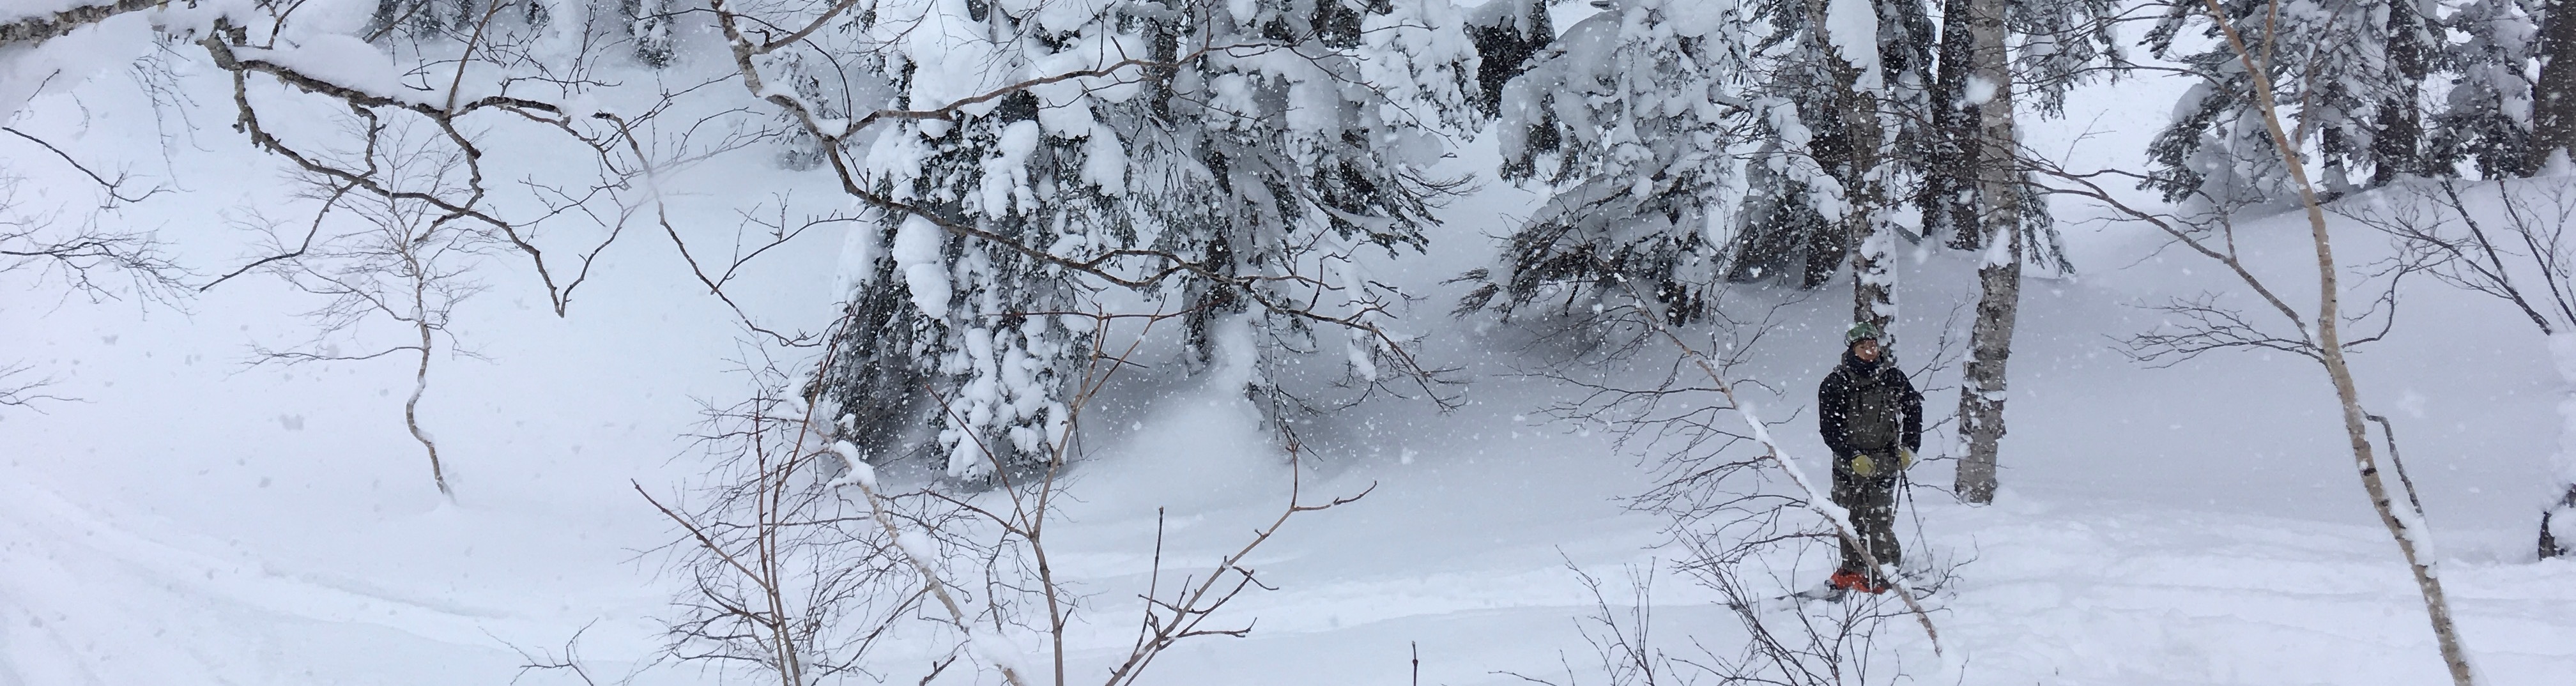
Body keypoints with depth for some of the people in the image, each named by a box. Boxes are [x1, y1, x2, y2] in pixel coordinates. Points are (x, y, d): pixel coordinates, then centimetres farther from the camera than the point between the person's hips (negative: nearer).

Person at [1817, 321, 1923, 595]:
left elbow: (1914, 406, 14)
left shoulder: (1891, 377, -1)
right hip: (1849, 463, 1)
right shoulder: (1835, 385, -7)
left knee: (1879, 524, -8)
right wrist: (1853, 457, -19)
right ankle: (1851, 571, 22)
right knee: (1850, 522, 7)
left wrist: (1909, 447, 7)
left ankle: (1881, 575, 2)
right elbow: (1829, 429, -8)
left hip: (1884, 463, 0)